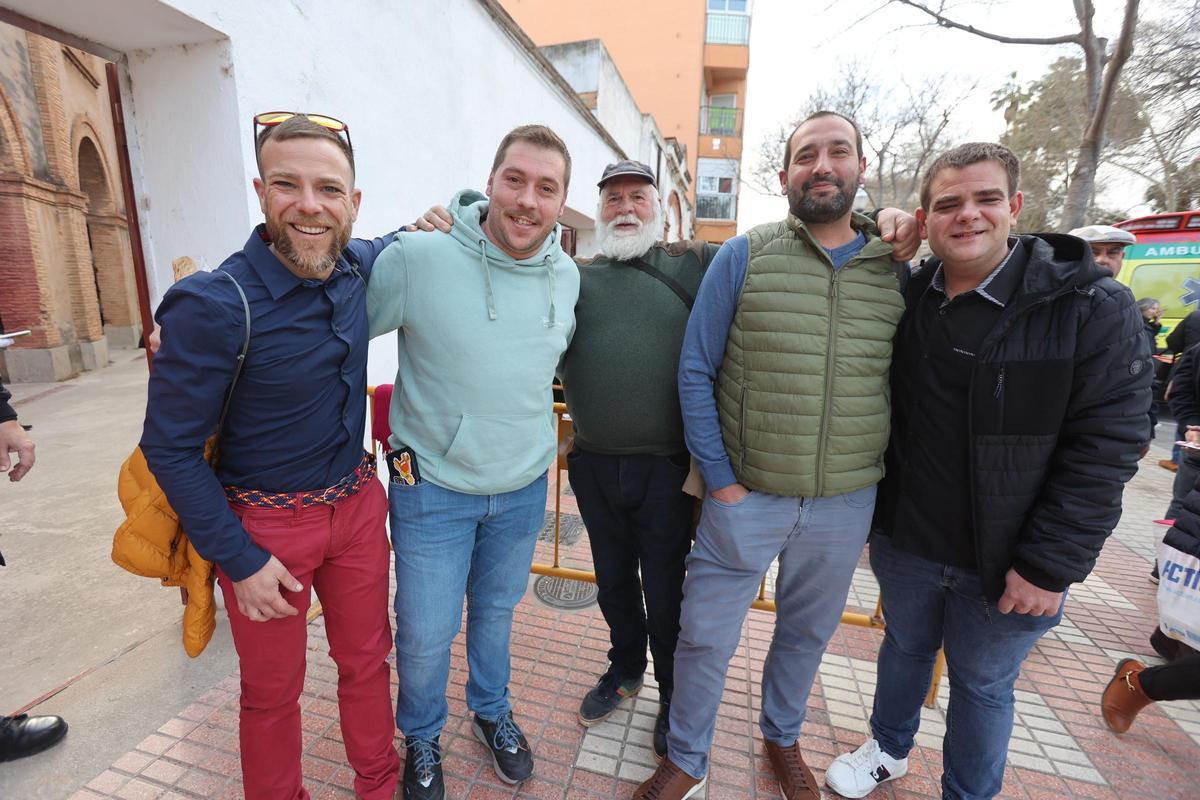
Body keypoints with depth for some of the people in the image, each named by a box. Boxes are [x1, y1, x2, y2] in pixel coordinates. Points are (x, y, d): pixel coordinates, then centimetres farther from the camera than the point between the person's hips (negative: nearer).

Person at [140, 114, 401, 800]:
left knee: (367, 658, 21)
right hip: (265, 523, -4)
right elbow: (170, 447, -13)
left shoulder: (360, 266, -5)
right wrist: (240, 561, -11)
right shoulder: (214, 306, -21)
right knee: (273, 689, 17)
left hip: (357, 503, 5)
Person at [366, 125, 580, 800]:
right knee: (425, 633, 12)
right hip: (432, 487, -3)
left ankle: (493, 710, 54)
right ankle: (422, 738, 46)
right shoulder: (417, 256, -20)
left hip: (524, 489, 4)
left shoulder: (569, 277, -3)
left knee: (496, 611, 24)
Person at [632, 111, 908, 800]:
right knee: (707, 636, 9)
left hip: (846, 503, 3)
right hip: (745, 494, -2)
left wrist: (882, 476, 6)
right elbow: (696, 371, -6)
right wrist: (720, 479, -9)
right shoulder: (743, 257, -5)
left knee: (808, 632, 22)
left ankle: (783, 740, 50)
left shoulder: (898, 270, 3)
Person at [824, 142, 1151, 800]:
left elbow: (1104, 448, -15)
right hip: (903, 542, 4)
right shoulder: (903, 299, -2)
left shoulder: (1092, 308, -14)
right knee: (905, 647, 24)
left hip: (1004, 563, -3)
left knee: (982, 684, 17)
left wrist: (1049, 566, -17)